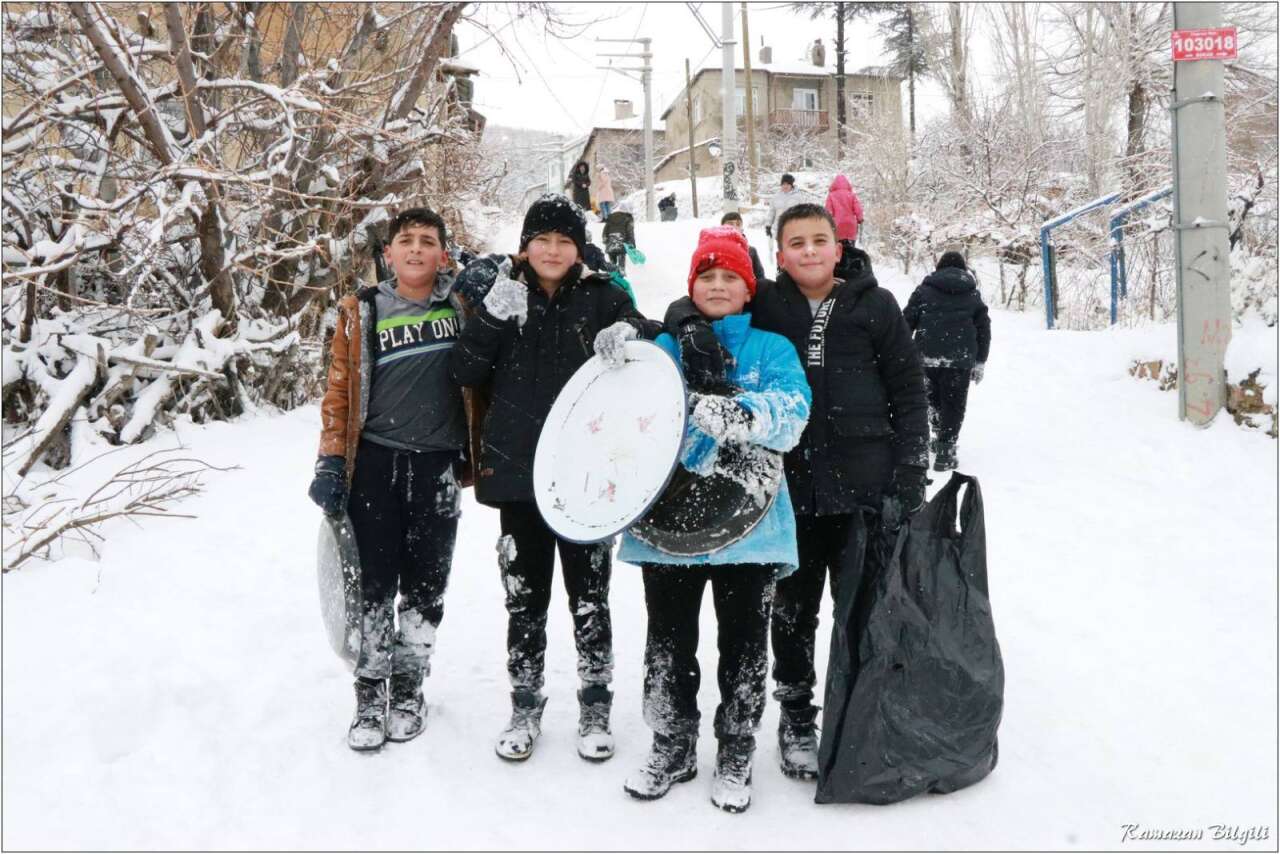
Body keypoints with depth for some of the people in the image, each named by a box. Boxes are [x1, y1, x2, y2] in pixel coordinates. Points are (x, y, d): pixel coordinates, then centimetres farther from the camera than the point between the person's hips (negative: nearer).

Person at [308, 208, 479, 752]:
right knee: (375, 584, 3)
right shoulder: (361, 313, 3)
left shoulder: (463, 305, 4)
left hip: (437, 466, 1)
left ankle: (409, 689, 24)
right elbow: (340, 391, 5)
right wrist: (331, 462, 0)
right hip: (376, 463, 0)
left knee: (426, 585, 8)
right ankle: (370, 696, 16)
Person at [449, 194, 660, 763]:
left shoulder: (601, 298, 2)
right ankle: (525, 710, 28)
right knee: (524, 599, 12)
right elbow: (467, 373, 0)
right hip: (517, 471, 2)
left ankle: (595, 710, 25)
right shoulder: (502, 294, 6)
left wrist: (632, 332, -22)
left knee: (588, 598, 8)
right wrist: (492, 317, -15)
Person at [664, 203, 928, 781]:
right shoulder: (766, 305, 2)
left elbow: (909, 393, 3)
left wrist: (908, 482, -4)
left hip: (866, 487, 0)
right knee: (794, 608, 12)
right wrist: (691, 326, -17)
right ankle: (796, 717, 30)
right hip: (792, 485, 1)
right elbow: (689, 303, 8)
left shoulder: (874, 305, 2)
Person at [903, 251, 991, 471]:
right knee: (953, 404, 4)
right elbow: (983, 329, 13)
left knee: (933, 399, 20)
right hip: (960, 359, 0)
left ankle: (940, 436, 28)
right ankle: (945, 450, 0)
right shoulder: (973, 294, 13)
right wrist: (980, 362, 18)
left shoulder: (924, 290, 8)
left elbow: (907, 321, 2)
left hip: (927, 356, 0)